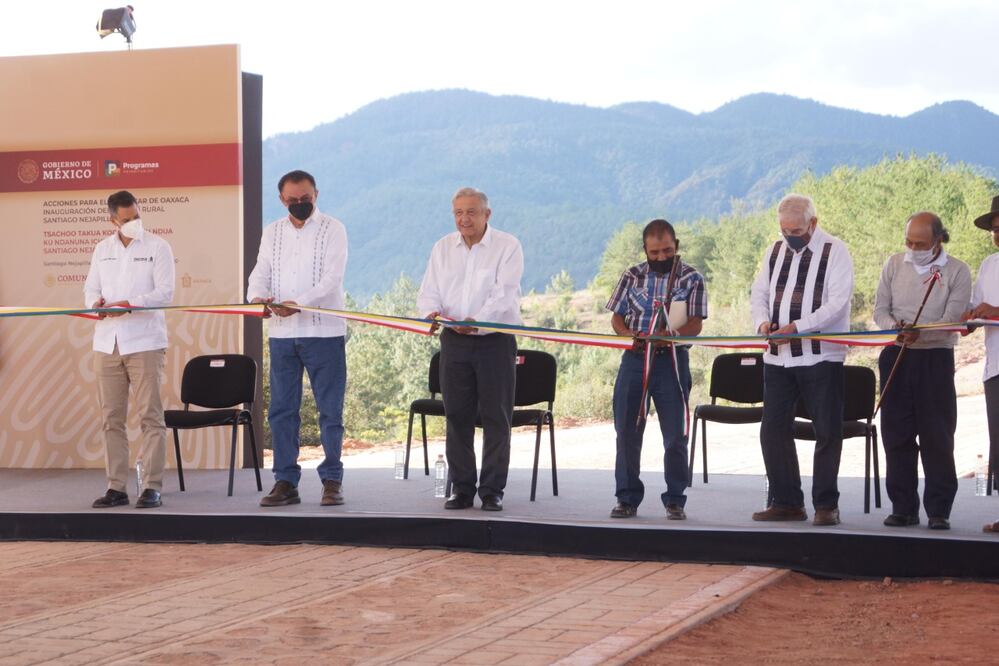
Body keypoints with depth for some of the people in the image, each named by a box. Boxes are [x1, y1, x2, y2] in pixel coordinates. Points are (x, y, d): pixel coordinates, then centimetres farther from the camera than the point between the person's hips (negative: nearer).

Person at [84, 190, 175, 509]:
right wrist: (96, 302, -9)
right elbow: (90, 288, 15)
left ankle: (152, 487, -3)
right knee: (111, 418, 5)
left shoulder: (157, 247, 1)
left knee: (150, 416, -5)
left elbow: (165, 292, -7)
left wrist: (128, 305, -20)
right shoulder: (102, 249, 14)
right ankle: (116, 487, 10)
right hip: (107, 342, 4)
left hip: (145, 342, -4)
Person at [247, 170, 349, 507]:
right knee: (281, 410, 5)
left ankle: (332, 480, 7)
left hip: (323, 331, -4)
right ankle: (286, 482, 11)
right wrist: (257, 297, -19)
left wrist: (299, 304, -27)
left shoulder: (332, 229, -1)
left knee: (330, 409, 0)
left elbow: (332, 279, -12)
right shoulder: (272, 233, 13)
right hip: (281, 332, 4)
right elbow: (260, 273, 5)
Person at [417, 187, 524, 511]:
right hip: (454, 340, 4)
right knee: (457, 416, 4)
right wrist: (432, 311, -17)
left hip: (496, 340, -4)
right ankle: (462, 488, 12)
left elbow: (505, 294, -15)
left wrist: (477, 321, -32)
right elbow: (429, 291, 7)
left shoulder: (507, 246, -3)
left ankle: (492, 490, 5)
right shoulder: (443, 248, 11)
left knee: (496, 417, -2)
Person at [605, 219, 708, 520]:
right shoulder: (632, 276, 9)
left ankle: (675, 500, 10)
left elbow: (695, 324, -5)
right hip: (634, 358, 2)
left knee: (675, 435, -1)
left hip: (672, 358, -2)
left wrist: (668, 335, -25)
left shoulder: (691, 278, 2)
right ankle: (627, 498, 13)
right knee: (626, 431, 4)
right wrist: (629, 334, -12)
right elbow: (616, 317, 10)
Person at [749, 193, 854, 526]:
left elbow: (837, 303, -15)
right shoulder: (776, 250, 12)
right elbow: (759, 293, 14)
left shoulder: (834, 251, -6)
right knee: (773, 430, 5)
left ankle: (826, 504, 8)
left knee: (827, 433, -1)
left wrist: (796, 327, -24)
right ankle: (786, 502, 15)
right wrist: (762, 321, -8)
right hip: (778, 357, 6)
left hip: (821, 357, -6)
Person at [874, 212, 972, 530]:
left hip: (935, 360, -3)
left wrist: (919, 333, -29)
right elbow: (880, 309, 7)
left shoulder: (957, 272, -3)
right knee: (897, 435, 3)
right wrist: (895, 326, -16)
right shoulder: (895, 264, 8)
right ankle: (903, 507, 11)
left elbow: (952, 320, -11)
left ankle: (939, 510, 3)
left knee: (937, 438, -3)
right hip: (896, 358, 3)